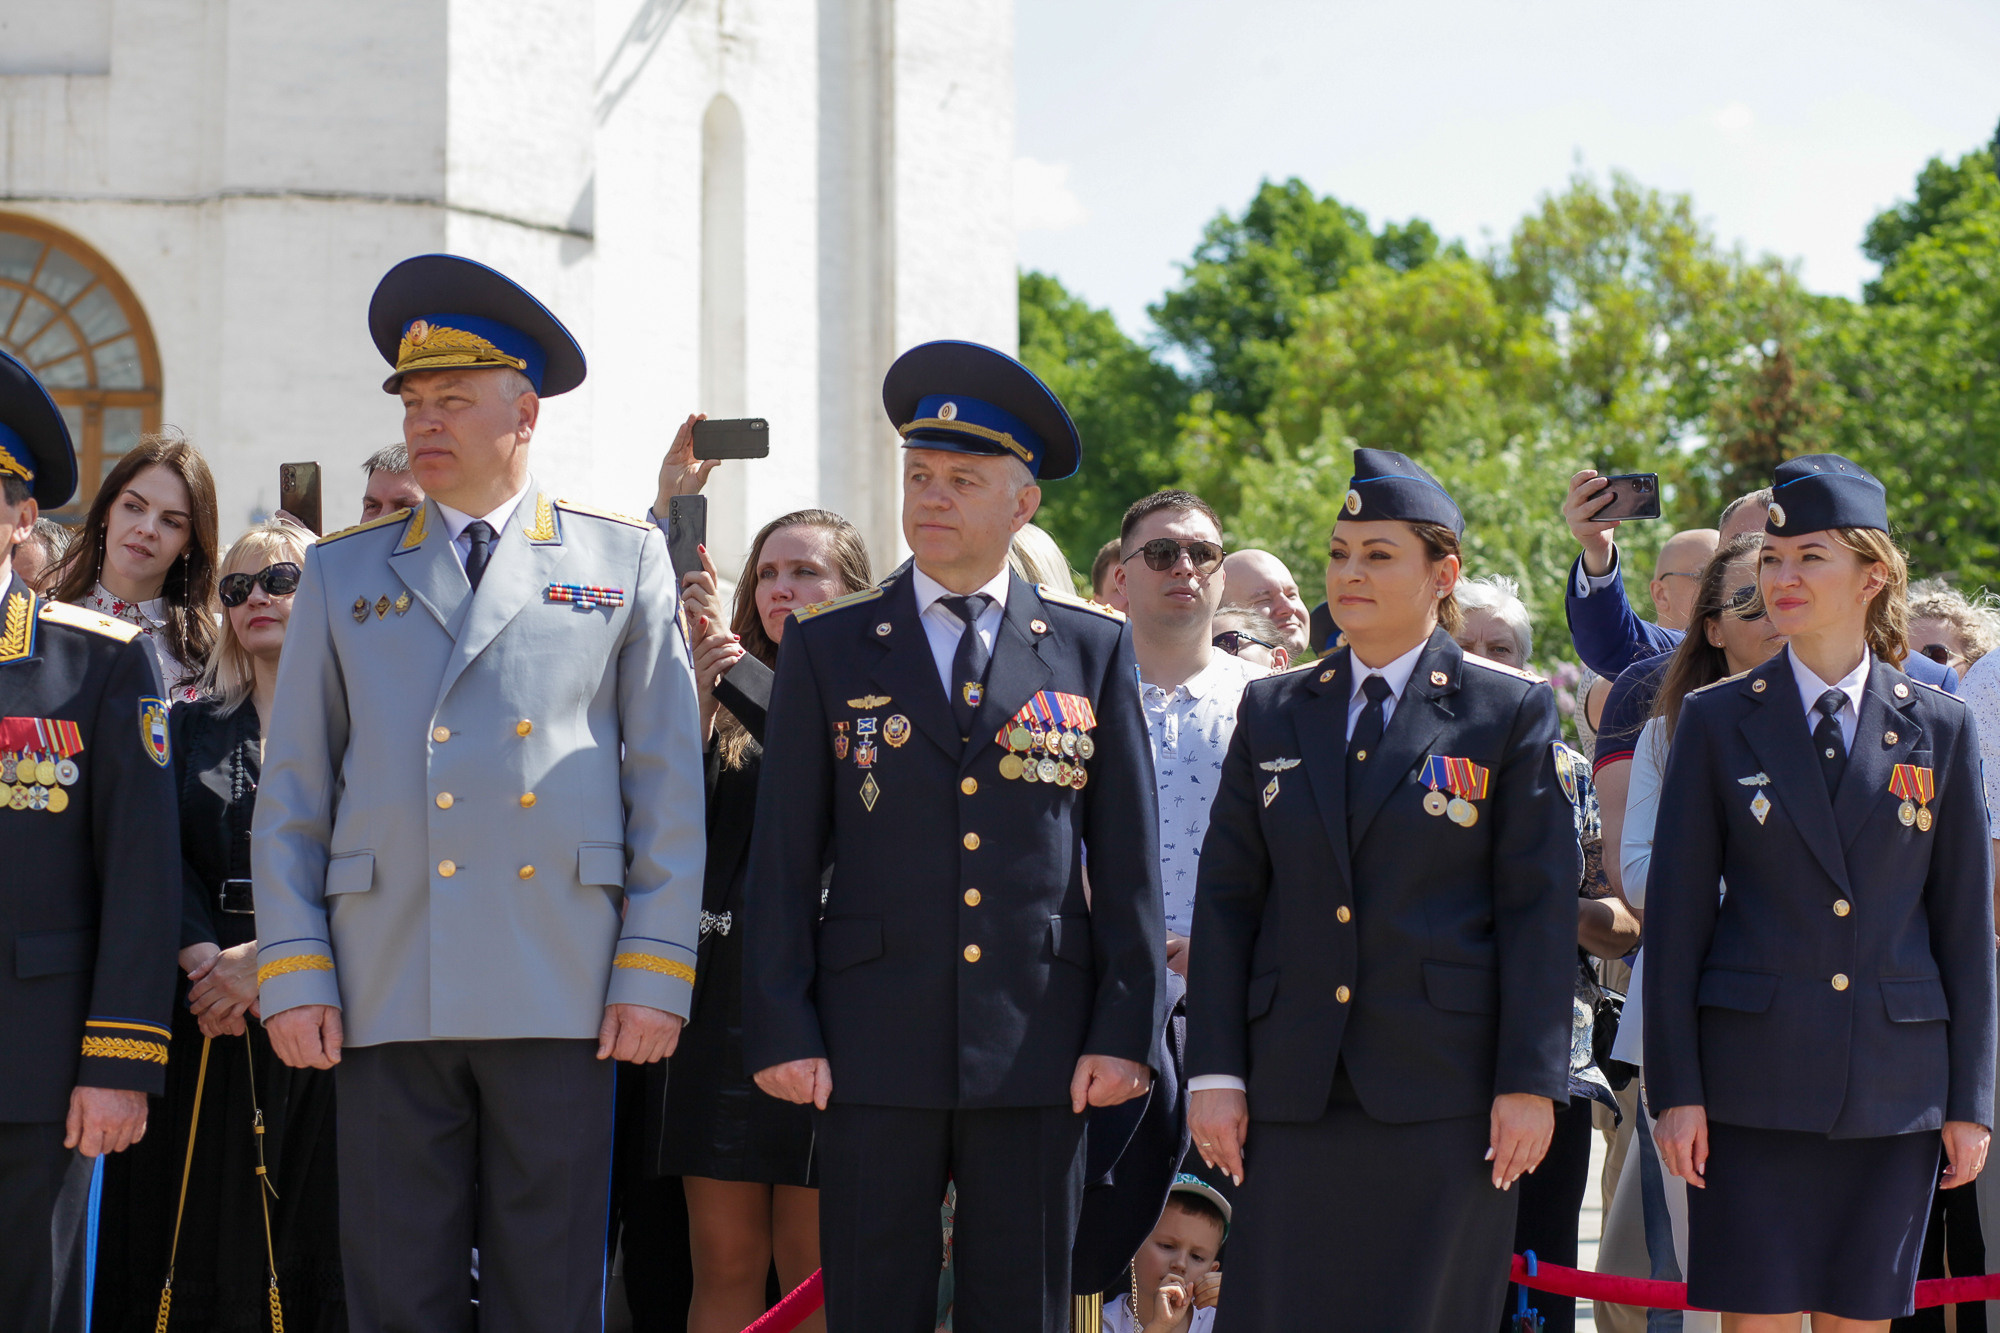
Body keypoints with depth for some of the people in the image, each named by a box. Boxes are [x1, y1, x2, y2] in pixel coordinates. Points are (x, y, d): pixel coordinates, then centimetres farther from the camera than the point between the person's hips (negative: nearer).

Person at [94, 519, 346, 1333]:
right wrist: (203, 955, -12)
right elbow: (167, 859, 6)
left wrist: (269, 957, -16)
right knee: (195, 1230, 0)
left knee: (309, 1229, -5)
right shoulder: (194, 724, 17)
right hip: (206, 1011, 3)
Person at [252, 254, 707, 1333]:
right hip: (386, 995, 1)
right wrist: (291, 973, 1)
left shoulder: (623, 562, 9)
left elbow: (668, 782, 5)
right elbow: (291, 790, 11)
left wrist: (656, 972, -3)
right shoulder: (342, 575, 13)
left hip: (561, 992, -1)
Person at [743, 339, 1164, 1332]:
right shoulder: (827, 650, 7)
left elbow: (1128, 862, 7)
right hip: (875, 1052, 0)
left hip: (1039, 1057, 0)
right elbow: (783, 859, 5)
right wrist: (782, 1029, -3)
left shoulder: (1092, 650, 8)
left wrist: (1125, 1029, -1)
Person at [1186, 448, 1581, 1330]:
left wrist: (1531, 1083, -9)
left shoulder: (1511, 713, 3)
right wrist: (1215, 1071, 2)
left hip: (1444, 1089, -3)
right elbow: (1227, 898, 10)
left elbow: (1540, 908, -2)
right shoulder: (1272, 712, 13)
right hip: (1294, 1091, 3)